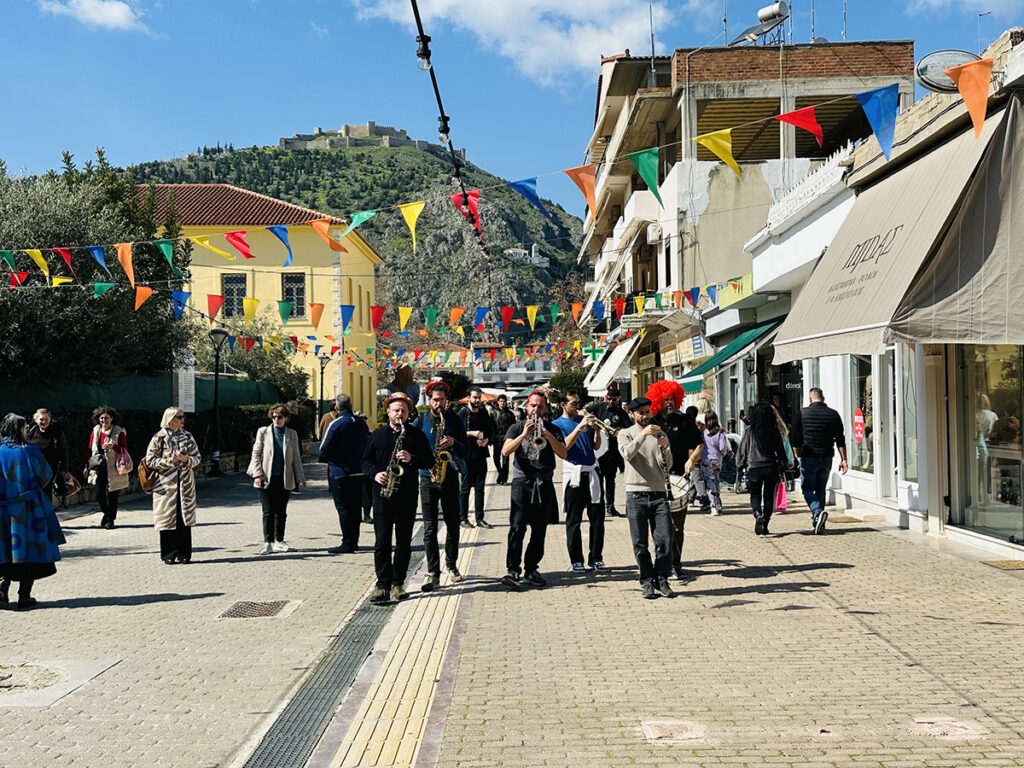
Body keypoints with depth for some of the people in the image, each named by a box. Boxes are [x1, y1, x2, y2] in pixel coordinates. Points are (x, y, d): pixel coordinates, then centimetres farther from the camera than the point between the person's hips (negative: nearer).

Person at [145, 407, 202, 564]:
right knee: (168, 518, -2)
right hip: (166, 483, -3)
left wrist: (187, 459, -9)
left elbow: (197, 458, 12)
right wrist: (170, 460, -15)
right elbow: (150, 460, -3)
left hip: (186, 484, 3)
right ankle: (169, 554, 6)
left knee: (185, 517, 3)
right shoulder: (159, 438, -1)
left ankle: (184, 553, 10)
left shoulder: (188, 437, 10)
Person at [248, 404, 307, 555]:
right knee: (268, 512, -5)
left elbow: (296, 457, 9)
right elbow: (256, 454, 2)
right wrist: (257, 474, -8)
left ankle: (279, 541, 18)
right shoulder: (263, 432, 2)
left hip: (285, 479, 2)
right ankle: (268, 543, -1)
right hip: (267, 479, -2)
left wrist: (300, 477, 3)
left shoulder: (292, 434, 7)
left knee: (281, 512, 9)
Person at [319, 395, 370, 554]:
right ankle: (354, 542, 20)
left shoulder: (336, 424, -14)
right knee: (355, 507, 13)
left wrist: (329, 459, 7)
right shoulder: (362, 423, 4)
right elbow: (367, 446, 13)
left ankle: (347, 544, 0)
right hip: (359, 472, 6)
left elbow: (323, 450, -12)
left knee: (344, 508, -1)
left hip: (340, 472, -6)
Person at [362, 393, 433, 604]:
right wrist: (375, 473, -5)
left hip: (407, 494, 0)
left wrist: (412, 459, -14)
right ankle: (383, 585, -1)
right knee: (382, 541, -4)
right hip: (382, 494, 0)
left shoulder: (417, 435, 7)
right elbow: (366, 460, 14)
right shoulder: (377, 434, 10)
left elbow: (429, 461, 4)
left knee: (404, 542, 5)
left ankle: (398, 584, 15)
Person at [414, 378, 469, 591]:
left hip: (450, 477, 1)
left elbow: (466, 451, 4)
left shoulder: (454, 420, 5)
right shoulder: (420, 422, 4)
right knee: (429, 528, -3)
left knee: (453, 524, 9)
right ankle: (433, 572, -1)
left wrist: (454, 443, -16)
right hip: (428, 478, -1)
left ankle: (452, 565, 26)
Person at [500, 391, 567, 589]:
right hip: (521, 483, -2)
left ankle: (531, 569, 13)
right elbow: (505, 451, -7)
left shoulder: (553, 430, 12)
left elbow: (563, 454, -2)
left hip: (544, 485, 2)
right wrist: (524, 434, -17)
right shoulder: (517, 428, 9)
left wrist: (549, 436, -16)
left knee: (539, 530, 4)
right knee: (517, 528, -12)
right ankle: (513, 571, -14)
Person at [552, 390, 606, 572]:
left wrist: (597, 429, -3)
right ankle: (576, 560, 7)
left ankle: (596, 557, 11)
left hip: (592, 473, 5)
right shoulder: (557, 424, 1)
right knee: (573, 520, 0)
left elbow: (596, 446, 14)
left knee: (597, 517, 3)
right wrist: (579, 426, -22)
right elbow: (565, 446, -16)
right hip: (573, 475, -4)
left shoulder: (584, 419, 15)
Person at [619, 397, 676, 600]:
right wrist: (643, 434, -26)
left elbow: (668, 465, 4)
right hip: (636, 496, -2)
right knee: (640, 544, 1)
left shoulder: (659, 433, 13)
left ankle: (662, 580, 9)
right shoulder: (625, 434, 6)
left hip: (659, 494, 2)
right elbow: (627, 454, -16)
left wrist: (665, 448, -15)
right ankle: (647, 582, 11)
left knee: (665, 541, -3)